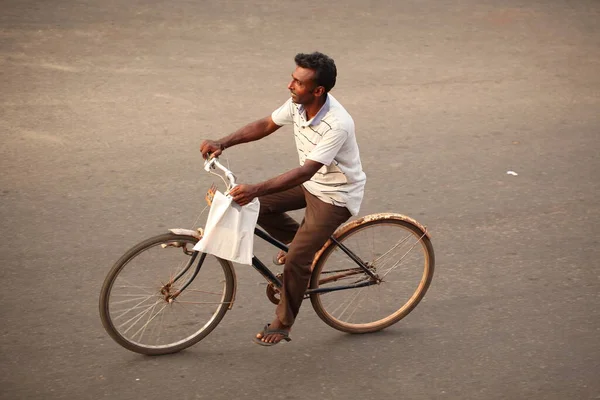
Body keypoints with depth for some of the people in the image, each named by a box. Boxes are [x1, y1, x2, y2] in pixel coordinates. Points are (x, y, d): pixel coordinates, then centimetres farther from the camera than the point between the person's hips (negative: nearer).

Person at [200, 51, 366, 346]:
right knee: (259, 206, -6)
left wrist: (255, 190, -47)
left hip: (336, 196, -8)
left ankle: (282, 324, 9)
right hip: (311, 183, 8)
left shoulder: (337, 125, -35)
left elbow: (305, 171, -39)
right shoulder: (299, 104, -12)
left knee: (296, 260, -12)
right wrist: (222, 143, -11)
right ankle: (300, 240, 18)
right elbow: (265, 126, 2)